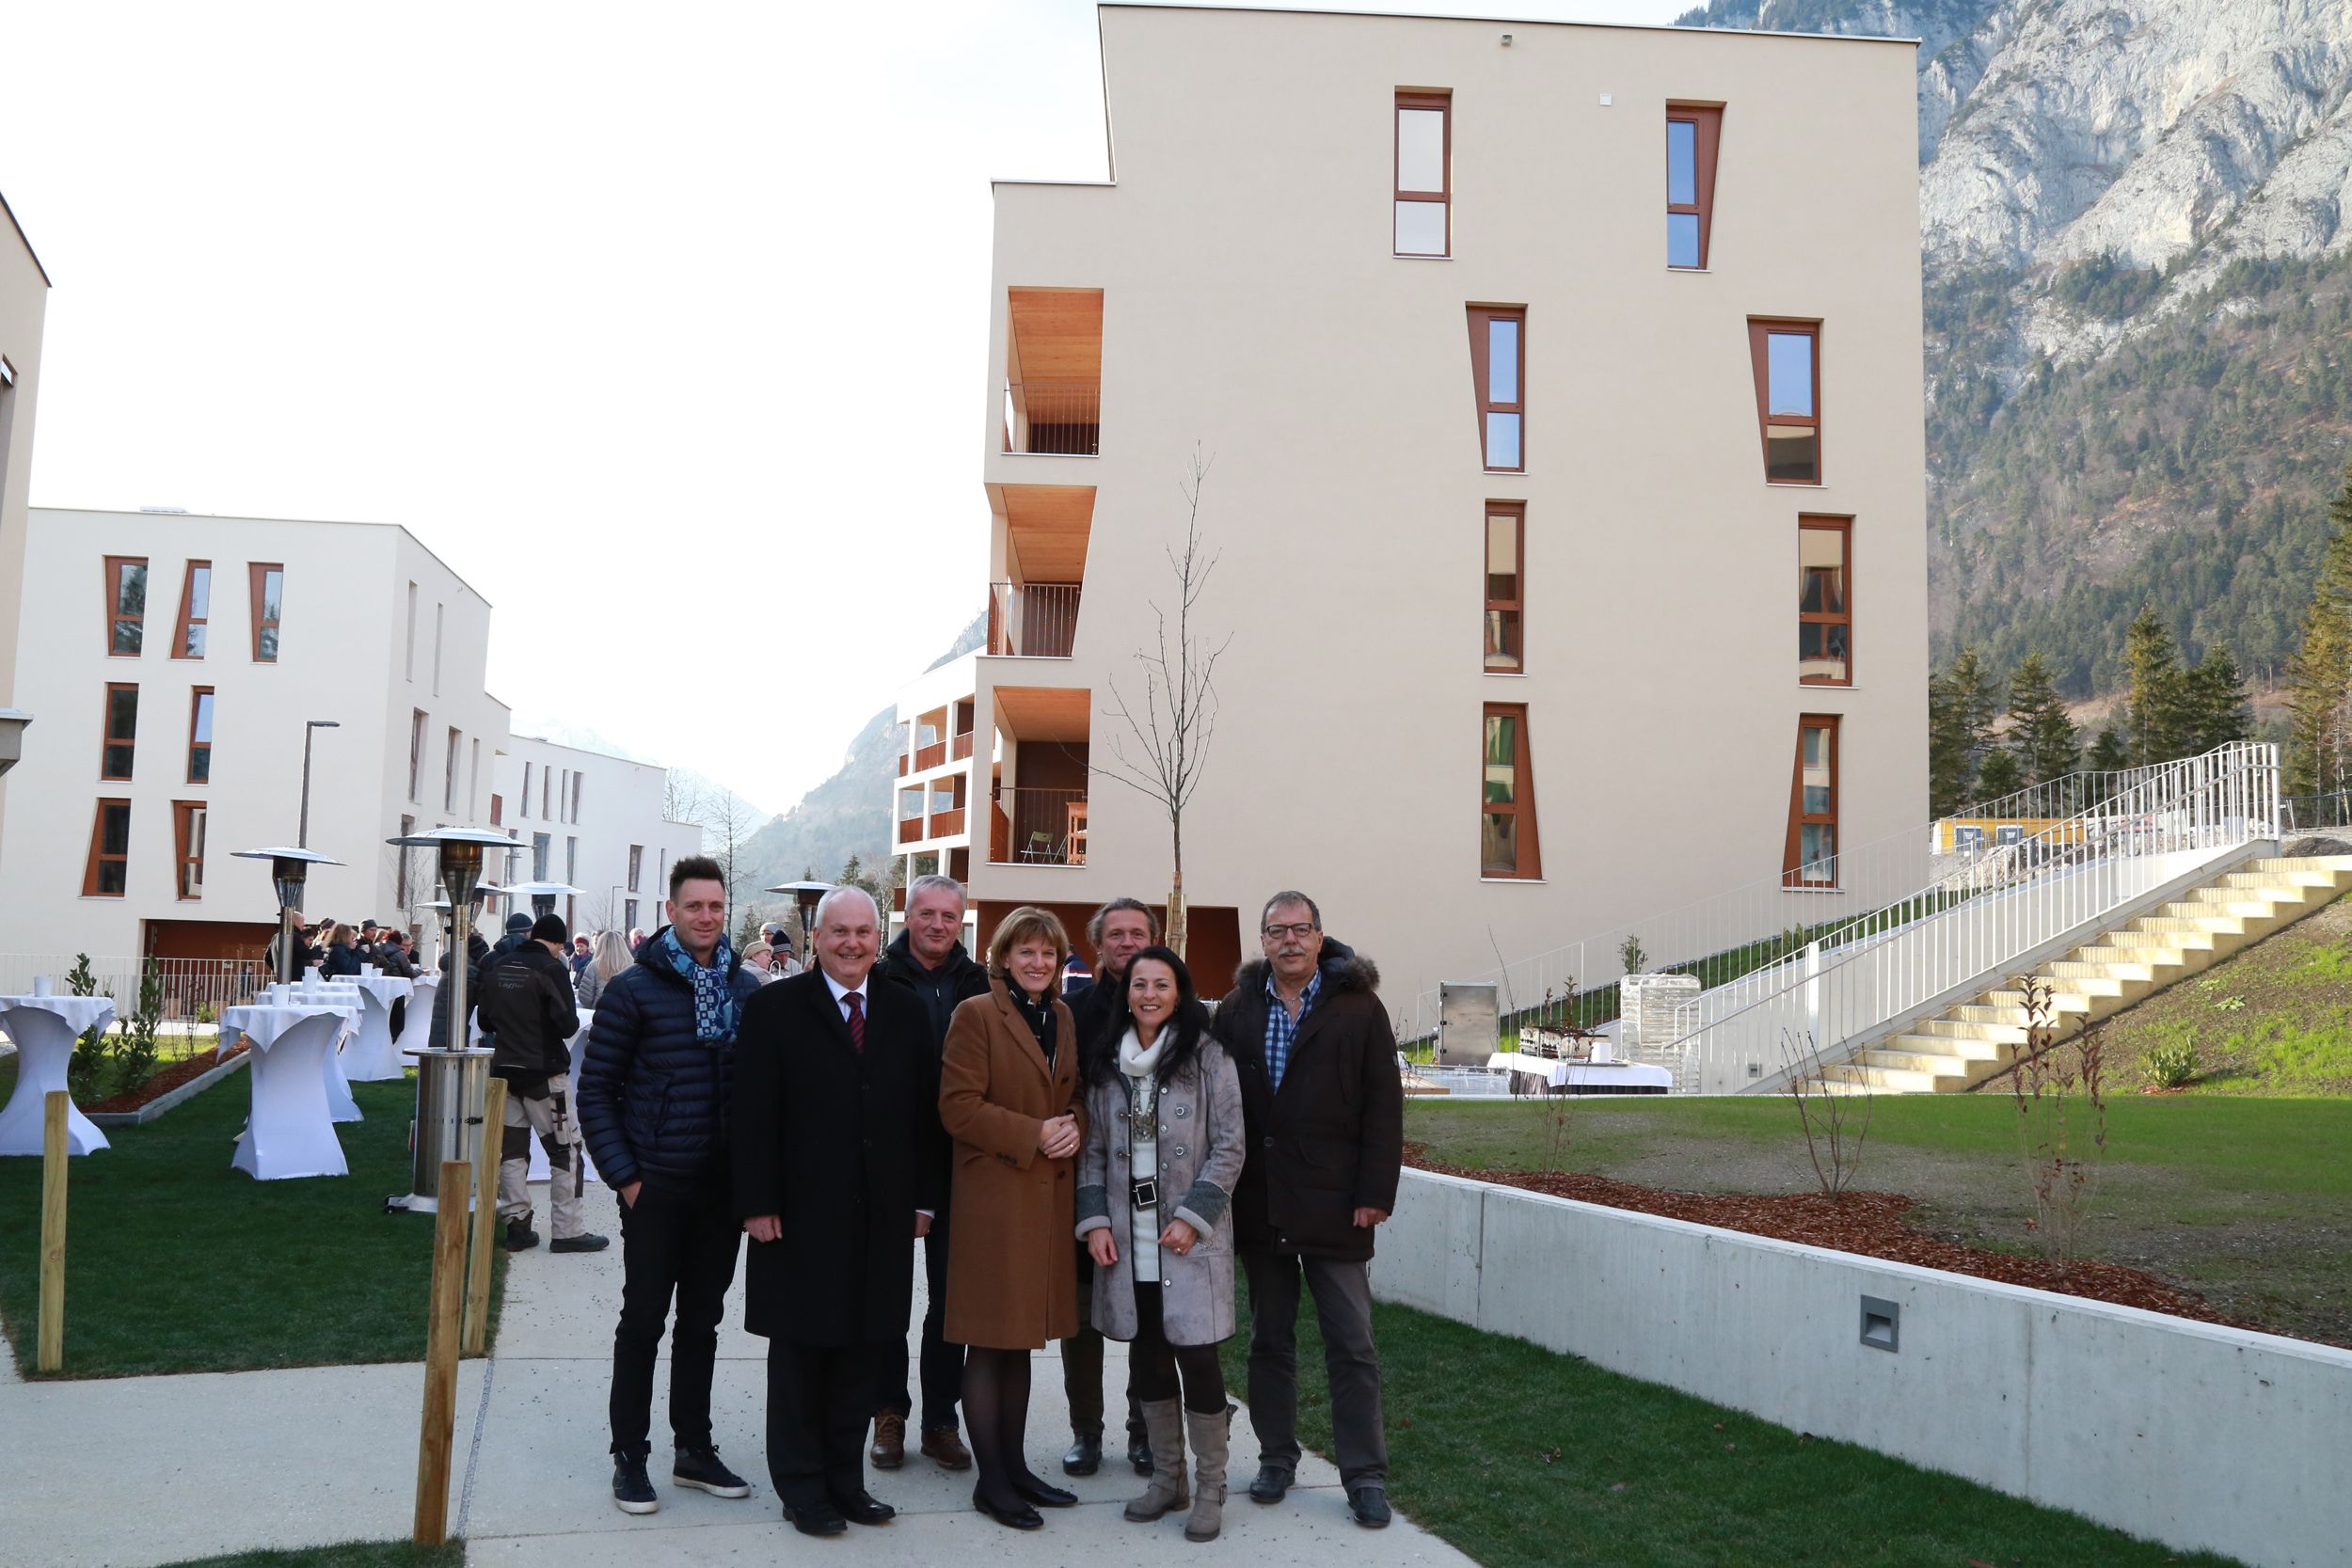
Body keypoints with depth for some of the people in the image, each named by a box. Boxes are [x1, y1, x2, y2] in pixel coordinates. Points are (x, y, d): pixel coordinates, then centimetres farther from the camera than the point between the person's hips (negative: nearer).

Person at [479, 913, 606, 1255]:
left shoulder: (499, 968, 6)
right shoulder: (551, 969, -13)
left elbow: (485, 1021, 12)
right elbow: (567, 1024, -17)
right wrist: (572, 1023, 4)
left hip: (505, 1069, 6)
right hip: (544, 1073, -6)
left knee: (512, 1148, 11)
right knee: (565, 1149, 1)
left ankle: (516, 1225, 12)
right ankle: (567, 1230, 1)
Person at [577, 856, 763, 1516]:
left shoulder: (746, 989, 6)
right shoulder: (634, 988, -7)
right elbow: (595, 1090, -5)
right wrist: (625, 1176, -10)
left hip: (723, 1187, 4)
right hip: (656, 1186, -4)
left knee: (702, 1318, 13)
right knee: (644, 1319, 4)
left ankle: (695, 1449, 24)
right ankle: (629, 1458, 14)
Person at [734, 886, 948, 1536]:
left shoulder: (906, 1012, 8)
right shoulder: (775, 1009, -3)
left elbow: (926, 1110, 10)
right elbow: (753, 1115, -6)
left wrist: (924, 1197, 6)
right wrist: (758, 1204, -11)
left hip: (881, 1217, 3)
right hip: (801, 1215, -3)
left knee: (859, 1347, 10)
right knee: (798, 1352, 6)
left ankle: (844, 1476, 23)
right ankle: (801, 1486, 18)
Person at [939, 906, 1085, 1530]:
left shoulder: (1062, 1017, 13)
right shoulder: (976, 1015, -7)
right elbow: (959, 1106, -13)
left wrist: (1074, 1127, -2)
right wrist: (1033, 1135, -17)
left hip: (1049, 1195, 7)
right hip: (992, 1194, -6)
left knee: (1021, 1340, 14)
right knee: (989, 1342, 0)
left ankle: (1014, 1467, 22)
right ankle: (991, 1480, 8)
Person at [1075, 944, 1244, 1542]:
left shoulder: (1207, 1055, -4)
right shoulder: (1106, 1061, 9)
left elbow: (1229, 1146, -5)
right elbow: (1095, 1149, 11)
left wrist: (1193, 1217, -12)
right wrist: (1095, 1220, 0)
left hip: (1191, 1240, -4)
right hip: (1127, 1242, 4)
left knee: (1196, 1357, -5)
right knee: (1147, 1358, 11)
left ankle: (1210, 1489, 10)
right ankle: (1167, 1478, 26)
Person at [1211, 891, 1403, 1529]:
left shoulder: (1358, 1008, -1)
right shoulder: (1235, 1011, 7)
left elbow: (1383, 1106, -2)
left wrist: (1375, 1193, -9)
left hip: (1333, 1206, -2)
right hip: (1260, 1206, 3)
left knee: (1352, 1345, 1)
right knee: (1269, 1339, 12)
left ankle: (1365, 1475, 9)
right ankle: (1276, 1457, 24)